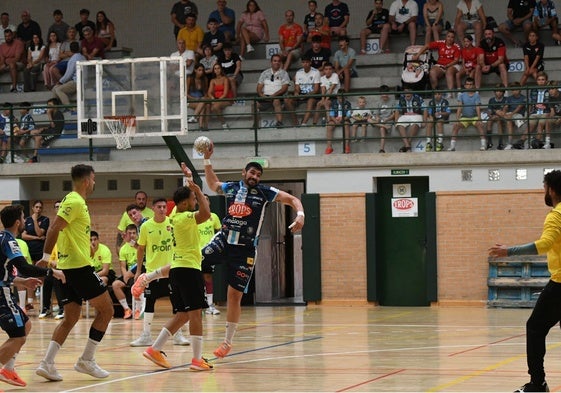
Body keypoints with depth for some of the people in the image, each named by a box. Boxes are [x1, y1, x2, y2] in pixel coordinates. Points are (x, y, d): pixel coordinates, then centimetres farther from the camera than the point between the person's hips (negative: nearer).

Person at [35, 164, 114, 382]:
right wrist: (46, 257, -22)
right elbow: (54, 229, -20)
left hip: (68, 267, 10)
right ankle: (86, 360, 0)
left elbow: (55, 230, 22)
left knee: (70, 318, 10)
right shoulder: (75, 202, -12)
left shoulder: (72, 201, 17)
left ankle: (47, 363, 0)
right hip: (79, 266, -10)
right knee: (106, 310, 0)